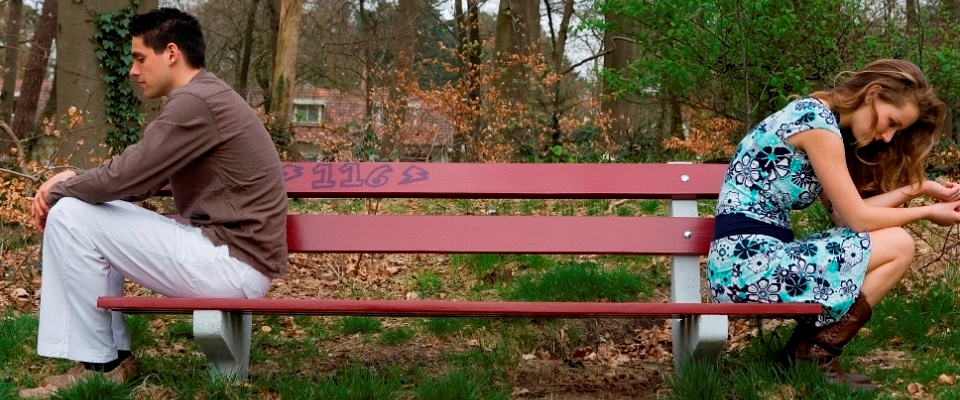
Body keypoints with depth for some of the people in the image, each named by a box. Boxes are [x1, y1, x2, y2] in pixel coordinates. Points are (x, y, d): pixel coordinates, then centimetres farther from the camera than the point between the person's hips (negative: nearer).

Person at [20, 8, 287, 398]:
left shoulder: (195, 102, -16)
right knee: (88, 212, 16)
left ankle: (96, 363, 1)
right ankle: (111, 353, 15)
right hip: (227, 251, 10)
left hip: (234, 263, -10)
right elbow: (135, 174, 20)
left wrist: (58, 190, 1)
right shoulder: (202, 98, 17)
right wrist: (72, 179, 5)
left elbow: (124, 178, -18)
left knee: (70, 218, -10)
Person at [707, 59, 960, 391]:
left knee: (885, 241, 15)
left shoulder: (816, 116, 18)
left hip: (754, 259, 10)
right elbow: (857, 219, -9)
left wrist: (917, 187, 13)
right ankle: (815, 354, 1)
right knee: (898, 246, -4)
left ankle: (806, 349, 11)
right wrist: (928, 212, 5)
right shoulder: (817, 121, -12)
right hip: (751, 264, -10)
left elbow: (843, 213, 12)